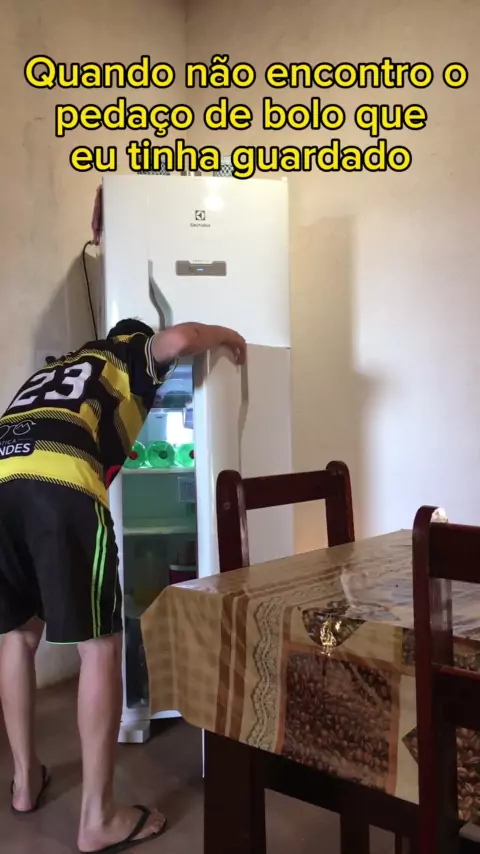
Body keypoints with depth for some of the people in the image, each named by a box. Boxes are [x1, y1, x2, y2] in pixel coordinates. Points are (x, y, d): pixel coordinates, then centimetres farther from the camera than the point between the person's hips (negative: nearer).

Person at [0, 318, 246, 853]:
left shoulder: (53, 369, 41)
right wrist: (227, 337, 23)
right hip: (58, 483, -7)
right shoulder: (131, 352, 24)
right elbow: (179, 340, 3)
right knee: (100, 644, 2)